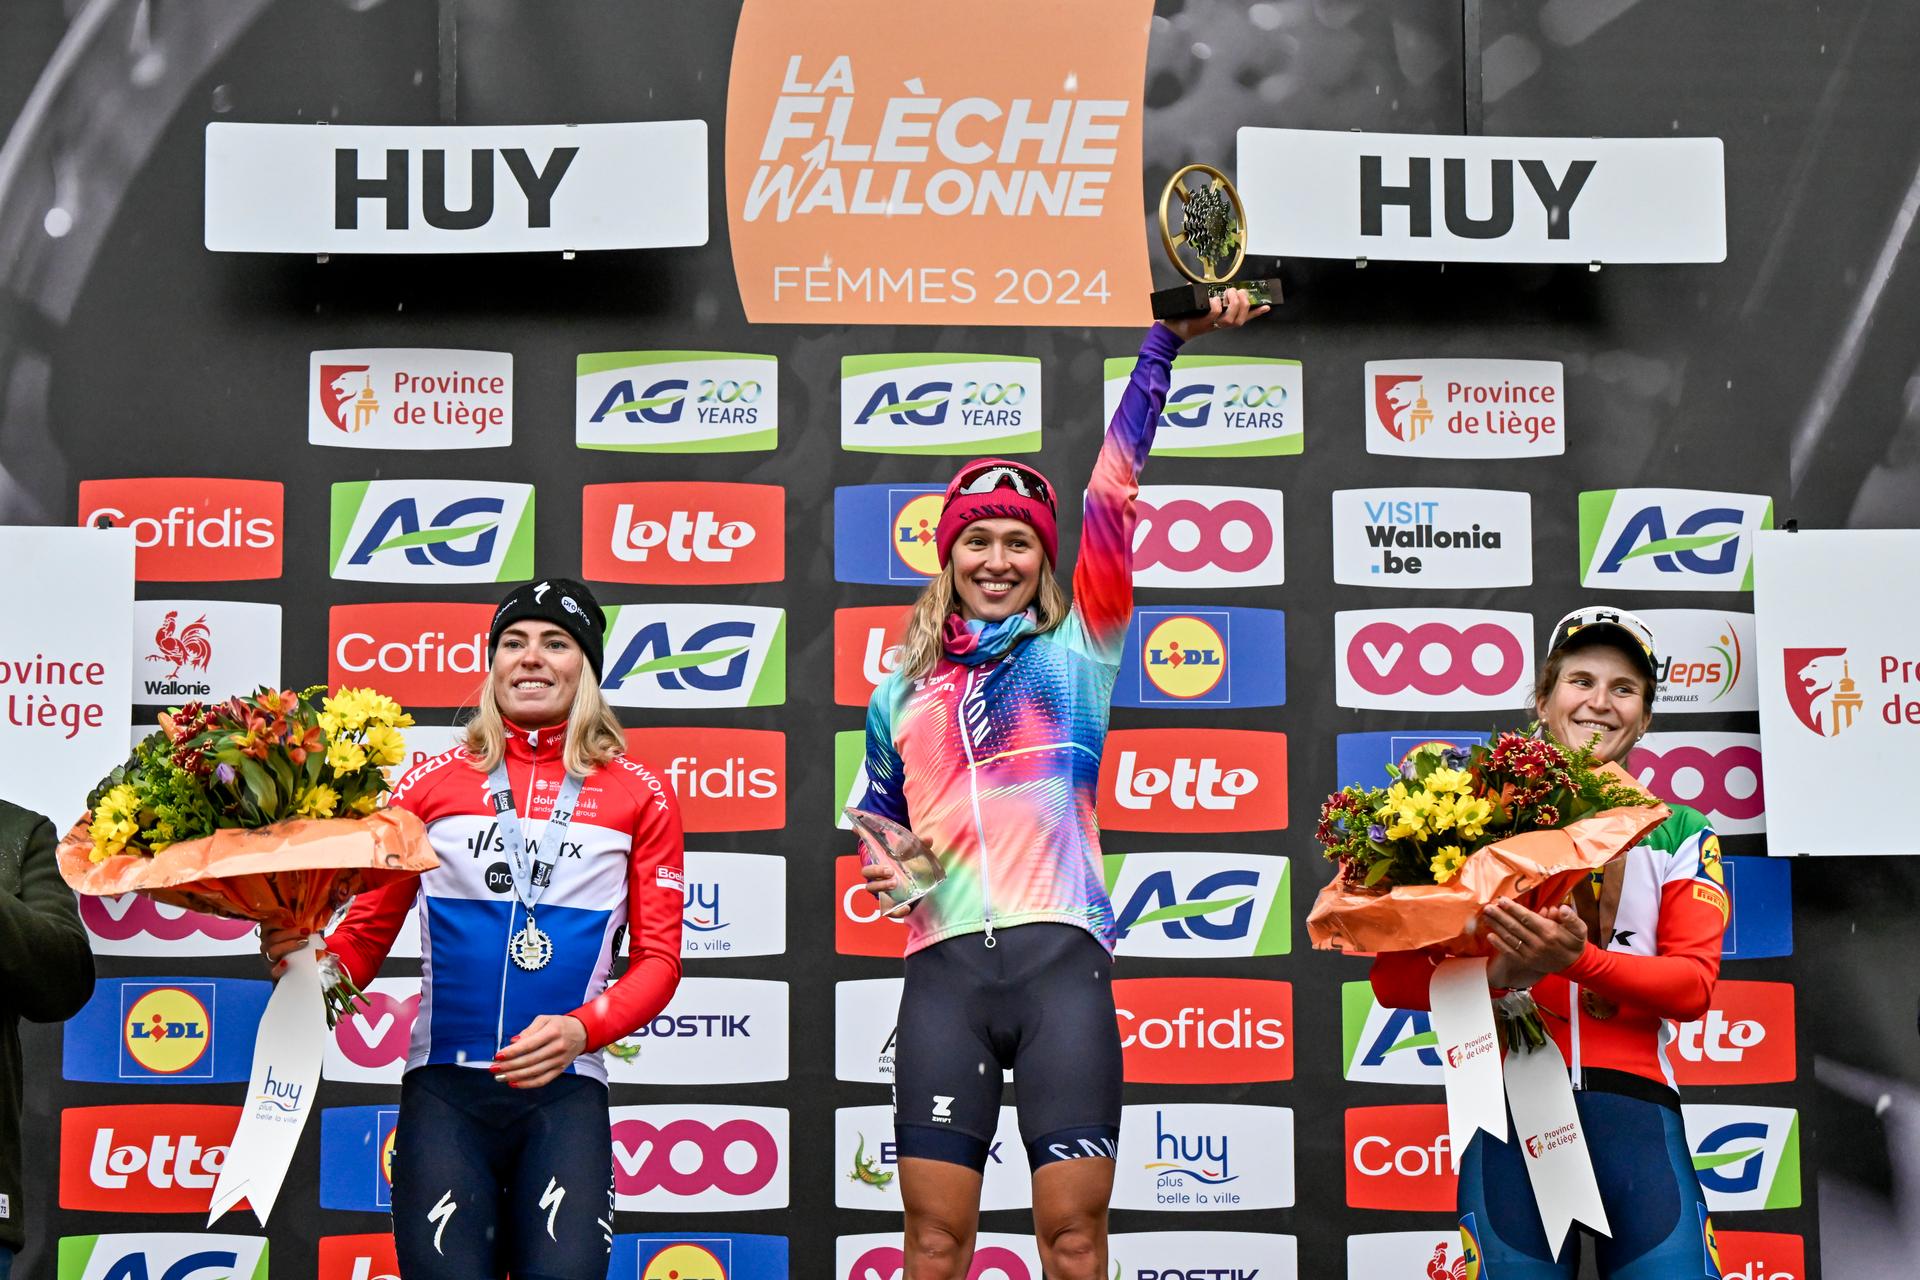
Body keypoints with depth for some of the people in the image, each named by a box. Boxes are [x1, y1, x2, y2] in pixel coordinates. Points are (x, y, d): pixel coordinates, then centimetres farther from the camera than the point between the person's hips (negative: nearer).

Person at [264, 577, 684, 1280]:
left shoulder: (640, 795, 9)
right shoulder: (432, 783, 11)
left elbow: (658, 957, 8)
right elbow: (367, 930, 11)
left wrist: (581, 1030, -10)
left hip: (565, 1090, 0)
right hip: (444, 1086, 0)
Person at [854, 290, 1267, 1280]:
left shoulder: (1076, 651, 10)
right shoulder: (901, 692, 18)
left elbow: (1112, 497, 1)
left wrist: (1167, 340, -6)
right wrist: (889, 864, 8)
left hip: (1058, 956, -2)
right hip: (943, 968, 2)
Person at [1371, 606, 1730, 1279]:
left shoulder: (1680, 834, 16)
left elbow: (1693, 984, 1)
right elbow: (1394, 979, 7)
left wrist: (1578, 959, -16)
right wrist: (1497, 975, -13)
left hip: (1631, 1098, 1)